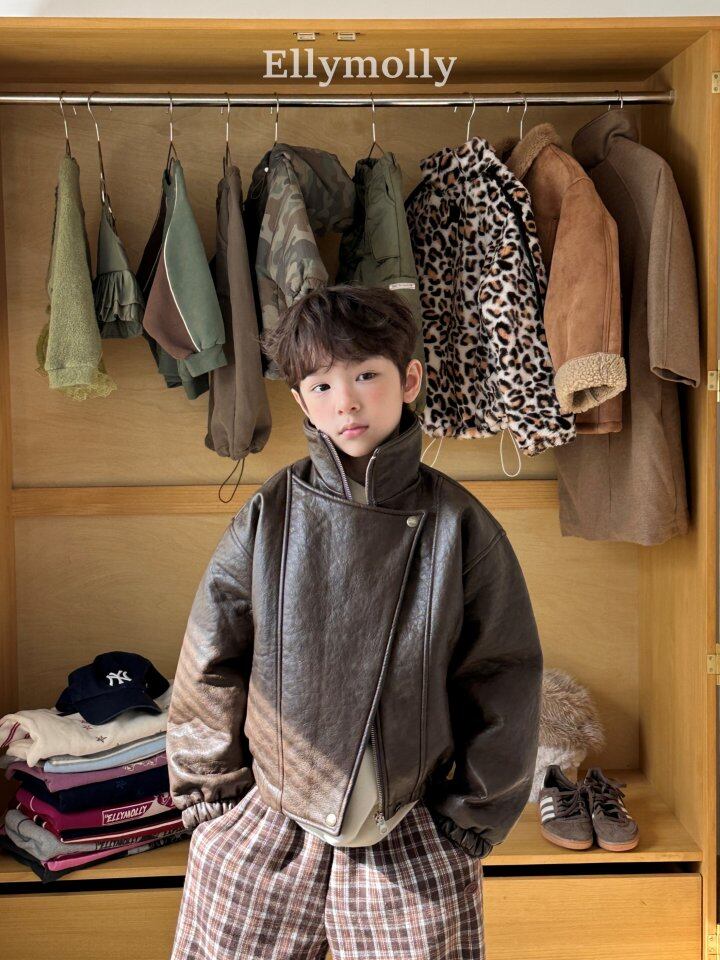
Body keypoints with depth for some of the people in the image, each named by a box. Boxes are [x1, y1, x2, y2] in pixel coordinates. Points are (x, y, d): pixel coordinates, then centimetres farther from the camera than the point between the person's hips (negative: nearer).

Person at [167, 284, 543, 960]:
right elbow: (209, 667, 2)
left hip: (410, 836, -1)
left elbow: (503, 684, -1)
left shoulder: (459, 525, -7)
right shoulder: (268, 516, -5)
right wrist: (210, 801, 5)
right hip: (263, 829, 1)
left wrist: (468, 823, 2)